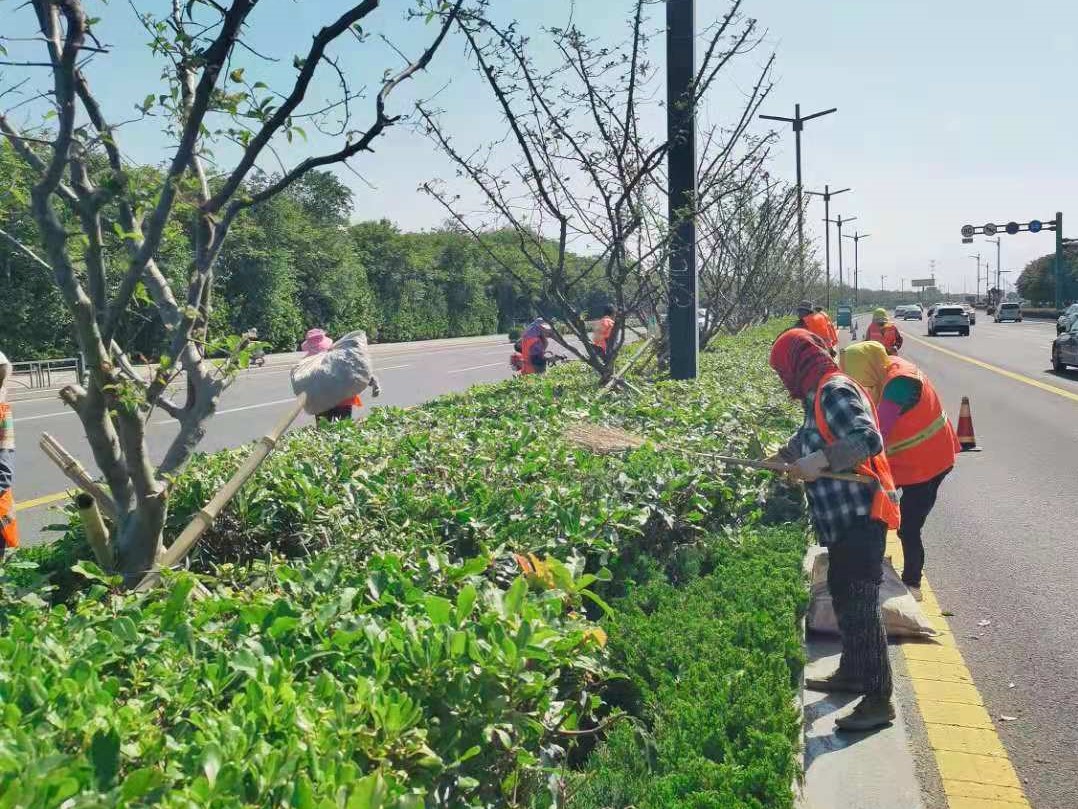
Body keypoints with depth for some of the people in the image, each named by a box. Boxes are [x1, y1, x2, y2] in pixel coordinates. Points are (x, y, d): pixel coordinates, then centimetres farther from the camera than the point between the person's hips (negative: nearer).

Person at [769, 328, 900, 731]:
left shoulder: (834, 390, -16)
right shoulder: (821, 394, 14)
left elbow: (869, 439, -28)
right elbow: (809, 441, 30)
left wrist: (820, 461, -30)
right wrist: (779, 456, 30)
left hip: (860, 515, -11)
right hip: (845, 516, 11)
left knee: (860, 605, -8)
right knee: (843, 595, 21)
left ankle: (879, 700, -1)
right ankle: (851, 672, 36)